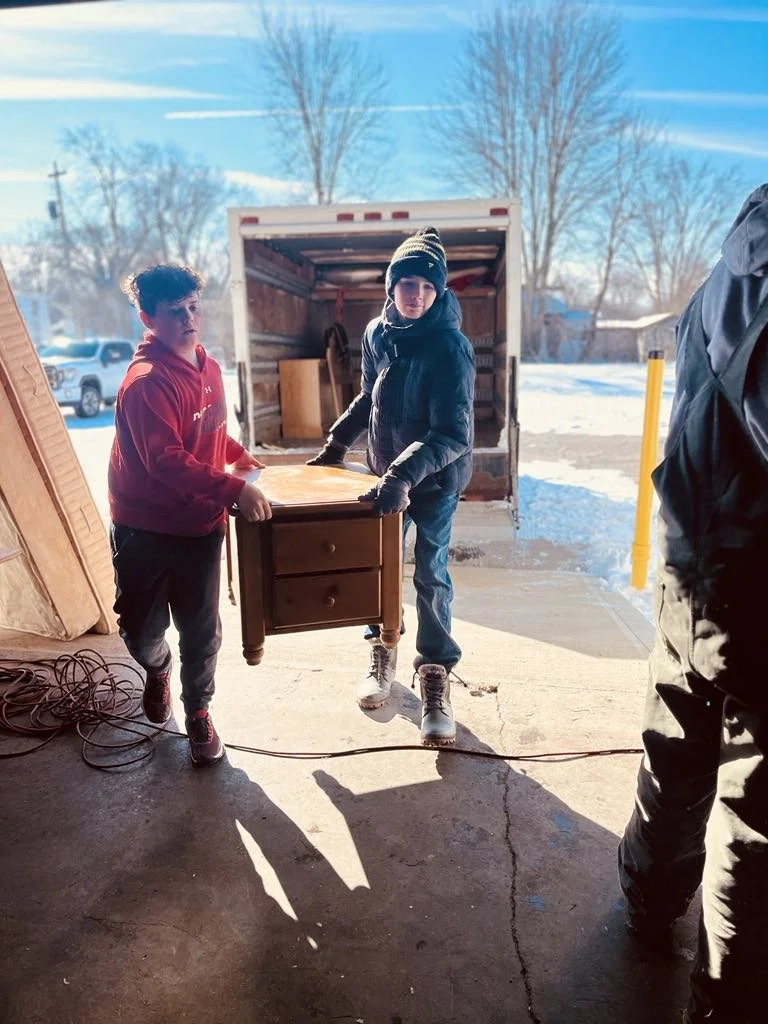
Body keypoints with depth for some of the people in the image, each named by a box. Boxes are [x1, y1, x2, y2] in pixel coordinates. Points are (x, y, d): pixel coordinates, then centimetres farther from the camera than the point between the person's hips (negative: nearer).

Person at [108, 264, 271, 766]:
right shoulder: (146, 382, -20)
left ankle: (198, 712, 30)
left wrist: (238, 453, 12)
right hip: (145, 527, -5)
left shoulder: (208, 367, 5)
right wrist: (234, 489, -36)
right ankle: (158, 671, 45)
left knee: (202, 629, 8)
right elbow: (165, 461, -31)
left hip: (201, 522, 5)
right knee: (143, 628, 10)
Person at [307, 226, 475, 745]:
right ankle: (382, 651, 33)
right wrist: (337, 442, 8)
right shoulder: (378, 332, -3)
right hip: (387, 470, 5)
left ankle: (436, 675, 16)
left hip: (437, 478, -5)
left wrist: (404, 474, -41)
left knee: (430, 573, 0)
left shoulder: (451, 347, -22)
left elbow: (453, 435, -29)